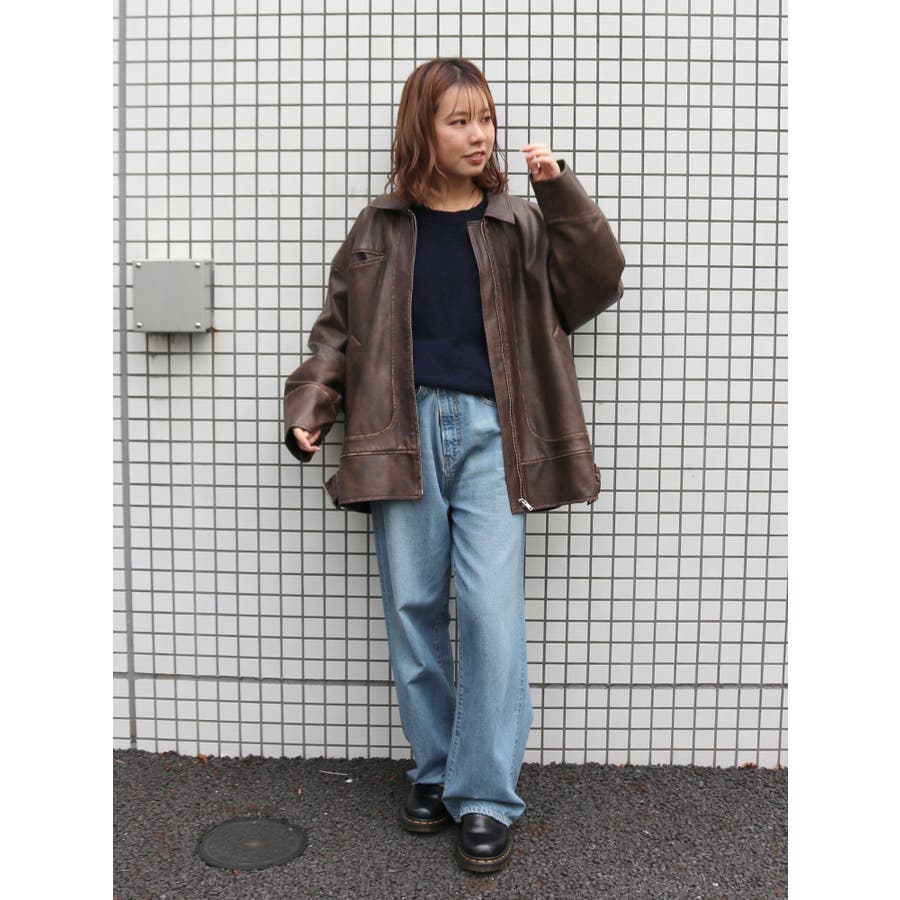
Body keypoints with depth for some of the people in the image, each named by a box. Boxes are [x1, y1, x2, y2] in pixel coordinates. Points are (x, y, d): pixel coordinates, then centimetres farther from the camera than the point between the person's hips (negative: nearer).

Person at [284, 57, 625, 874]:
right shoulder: (381, 227, 12)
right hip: (405, 429, 2)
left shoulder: (520, 224, 11)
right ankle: (435, 771, 23)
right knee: (413, 606, 5)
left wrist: (561, 193, -8)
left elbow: (595, 284, 1)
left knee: (492, 608, -9)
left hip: (489, 430, -1)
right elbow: (339, 326, 14)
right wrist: (309, 406, 1)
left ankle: (486, 799, 4)